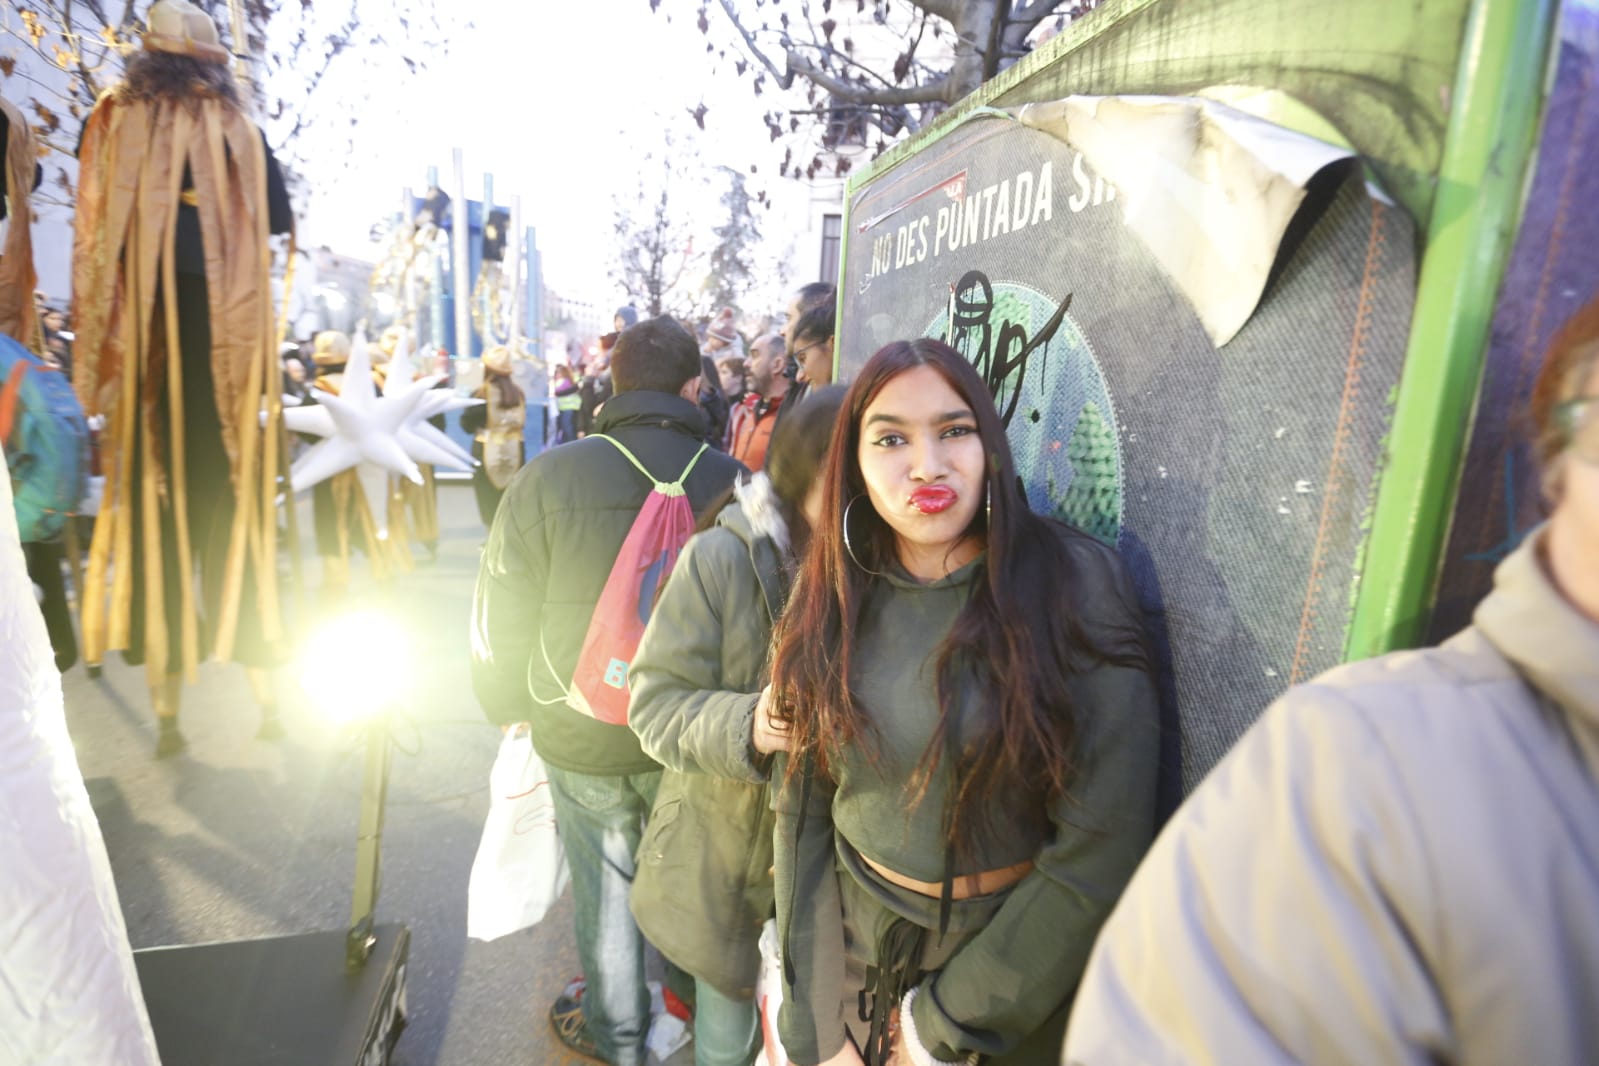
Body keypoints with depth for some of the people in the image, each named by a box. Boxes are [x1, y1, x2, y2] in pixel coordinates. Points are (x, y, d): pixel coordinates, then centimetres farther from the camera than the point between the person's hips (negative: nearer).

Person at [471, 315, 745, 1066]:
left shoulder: (549, 476, -18)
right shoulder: (732, 482, -15)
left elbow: (502, 617, -11)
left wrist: (511, 706, 8)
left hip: (584, 737, -1)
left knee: (607, 890, 20)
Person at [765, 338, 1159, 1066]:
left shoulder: (1076, 588, -20)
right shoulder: (829, 600, -9)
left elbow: (1099, 850, -18)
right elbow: (801, 814, -5)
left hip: (1015, 959, -2)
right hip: (850, 942, 3)